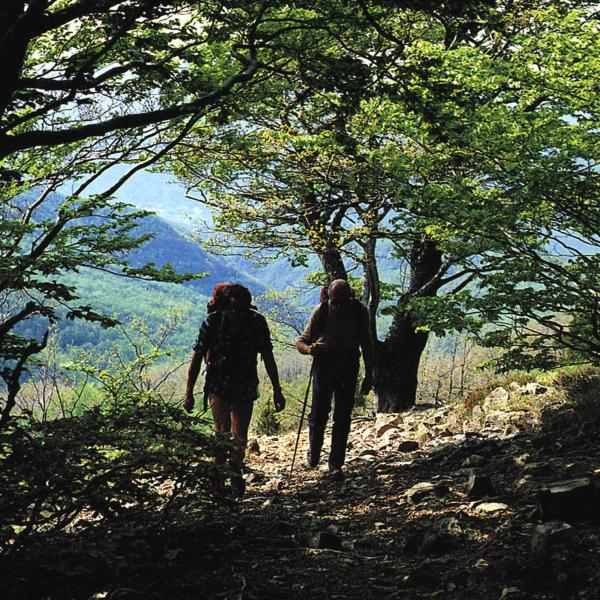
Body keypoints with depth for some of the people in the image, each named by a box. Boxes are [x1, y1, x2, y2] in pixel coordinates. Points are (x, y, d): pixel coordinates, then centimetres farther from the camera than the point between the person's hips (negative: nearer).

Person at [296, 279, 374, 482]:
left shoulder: (360, 311, -6)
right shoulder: (321, 311, -11)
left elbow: (366, 344, 6)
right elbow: (301, 341, -8)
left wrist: (369, 374, 4)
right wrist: (309, 348, -32)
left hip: (348, 366, 1)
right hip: (323, 363, -1)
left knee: (343, 416, -3)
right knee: (319, 412, -1)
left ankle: (336, 464, 2)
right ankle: (314, 451, 26)